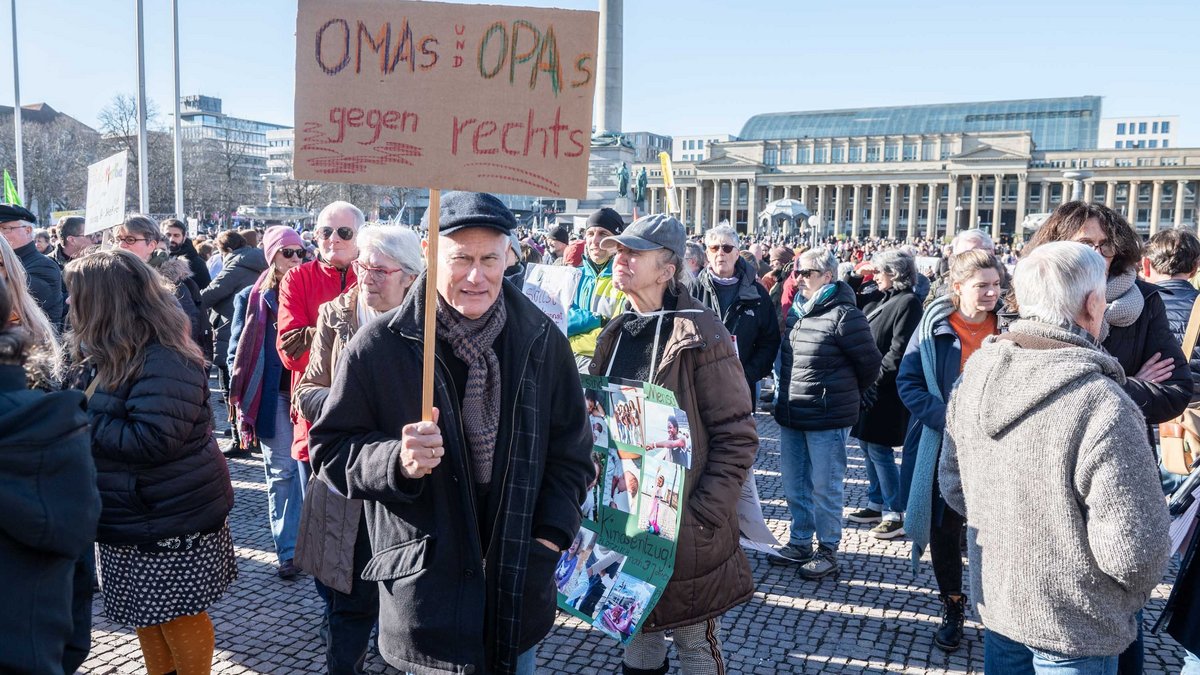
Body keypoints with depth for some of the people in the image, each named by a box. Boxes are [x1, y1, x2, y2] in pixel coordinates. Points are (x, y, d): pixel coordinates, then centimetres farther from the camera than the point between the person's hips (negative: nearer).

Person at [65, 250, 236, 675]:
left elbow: (151, 440, -29)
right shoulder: (110, 355, 8)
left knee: (178, 614, 7)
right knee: (148, 615, 20)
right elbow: (95, 414, 13)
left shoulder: (164, 362, -23)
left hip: (170, 519, -9)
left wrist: (82, 420, -21)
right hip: (135, 515, 9)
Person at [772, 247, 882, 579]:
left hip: (827, 418, -8)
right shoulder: (797, 311, 8)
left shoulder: (844, 315, -16)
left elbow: (870, 362, -9)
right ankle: (800, 544, 32)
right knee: (794, 485, 17)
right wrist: (786, 394, 16)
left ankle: (828, 551, 20)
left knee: (825, 487, 5)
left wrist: (847, 395, 4)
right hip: (791, 415, 8)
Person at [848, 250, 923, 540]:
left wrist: (876, 379, -19)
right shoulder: (879, 298, 11)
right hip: (868, 385, 9)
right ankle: (876, 504, 28)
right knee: (869, 446, 15)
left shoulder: (908, 302, -13)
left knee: (879, 450, -5)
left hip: (885, 392, -9)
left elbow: (899, 351, -19)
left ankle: (897, 515, 6)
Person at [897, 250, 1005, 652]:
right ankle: (953, 607, 31)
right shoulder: (935, 326, -5)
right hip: (942, 449, 0)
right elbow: (908, 382, -6)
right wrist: (946, 418, -18)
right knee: (944, 529, 11)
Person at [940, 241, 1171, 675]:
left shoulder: (975, 373, -8)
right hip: (1073, 627, -5)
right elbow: (1136, 549, -24)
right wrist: (1134, 592, -3)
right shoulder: (1101, 406, -28)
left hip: (995, 600, 5)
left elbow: (953, 485, 3)